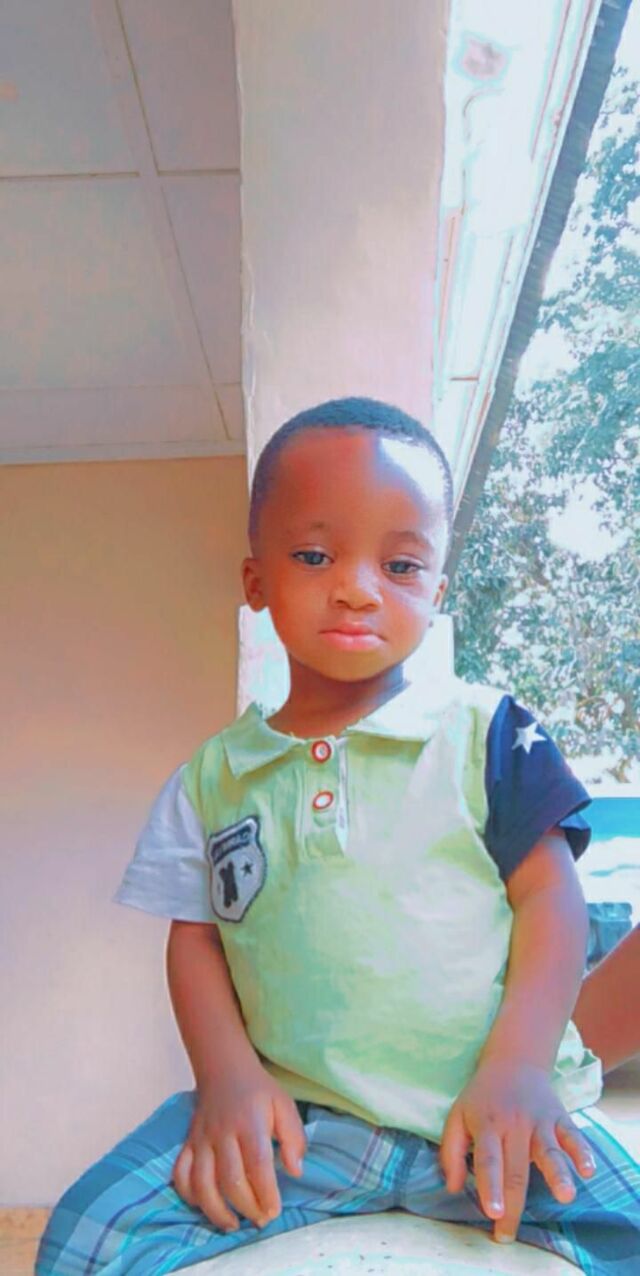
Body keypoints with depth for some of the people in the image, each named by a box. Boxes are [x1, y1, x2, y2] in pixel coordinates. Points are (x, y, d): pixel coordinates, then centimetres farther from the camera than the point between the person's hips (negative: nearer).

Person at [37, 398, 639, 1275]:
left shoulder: (487, 731, 0)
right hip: (292, 1120, 2)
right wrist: (227, 1073, -8)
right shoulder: (213, 776, 8)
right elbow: (195, 933, 8)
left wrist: (520, 1064, -13)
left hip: (484, 1112, -1)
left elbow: (548, 893, -1)